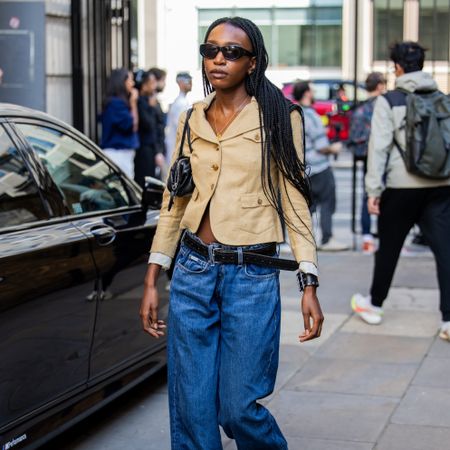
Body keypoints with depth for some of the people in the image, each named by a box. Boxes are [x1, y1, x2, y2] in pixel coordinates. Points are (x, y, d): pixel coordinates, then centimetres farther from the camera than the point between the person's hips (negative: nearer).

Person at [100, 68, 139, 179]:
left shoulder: (121, 102, 14)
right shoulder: (115, 103, -14)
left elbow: (135, 125, 15)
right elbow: (132, 126, -12)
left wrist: (133, 103, 11)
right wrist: (133, 103, -6)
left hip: (125, 152, 10)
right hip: (117, 152, -10)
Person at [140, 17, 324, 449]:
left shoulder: (277, 118, -1)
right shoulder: (190, 120, 10)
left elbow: (295, 202, -3)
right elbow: (173, 203, 12)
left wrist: (309, 286, -10)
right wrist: (151, 282, 9)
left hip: (252, 275, -3)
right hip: (192, 271, 4)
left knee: (237, 409, -2)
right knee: (190, 410, 4)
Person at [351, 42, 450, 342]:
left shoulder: (388, 101, -5)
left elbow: (379, 147, -9)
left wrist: (374, 189, -7)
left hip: (402, 186, -2)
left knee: (389, 247, 14)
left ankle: (374, 305, 31)